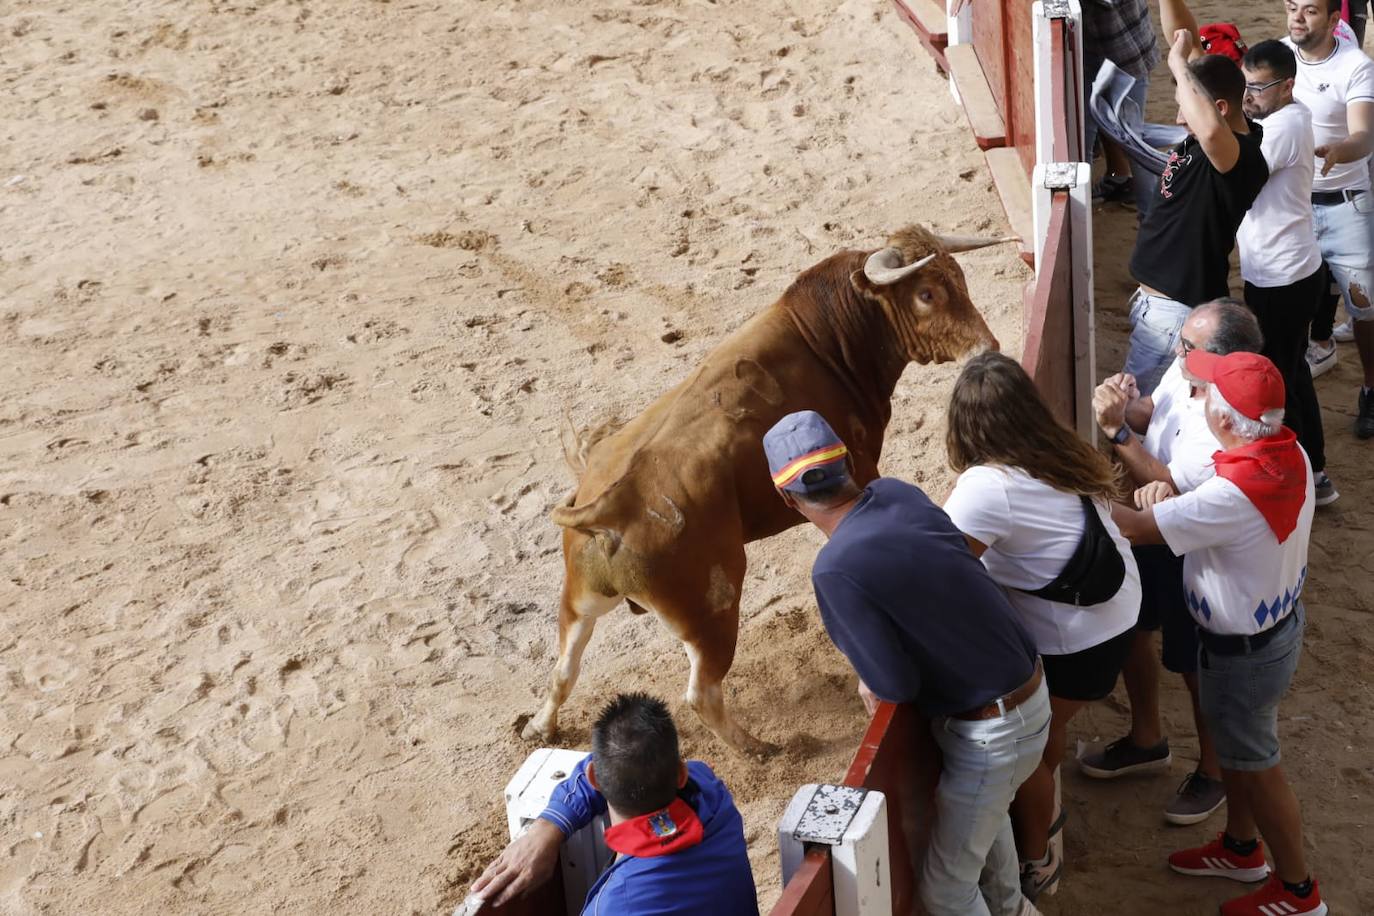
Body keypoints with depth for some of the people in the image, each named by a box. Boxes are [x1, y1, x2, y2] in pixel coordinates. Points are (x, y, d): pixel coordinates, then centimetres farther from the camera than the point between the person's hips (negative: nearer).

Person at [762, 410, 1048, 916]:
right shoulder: (898, 492, -7)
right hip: (1027, 684, 9)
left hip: (994, 731, -8)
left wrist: (870, 684, 0)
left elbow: (897, 686, -22)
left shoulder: (836, 570, -28)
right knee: (983, 805, 36)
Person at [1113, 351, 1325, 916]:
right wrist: (1167, 494, -17)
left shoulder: (1233, 496, -39)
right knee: (1234, 745, 28)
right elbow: (1210, 512, 2)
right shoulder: (1290, 453, -12)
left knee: (1257, 767, 14)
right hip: (1280, 618, 8)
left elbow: (1138, 529, -26)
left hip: (1243, 652, -8)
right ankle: (1241, 847, 50)